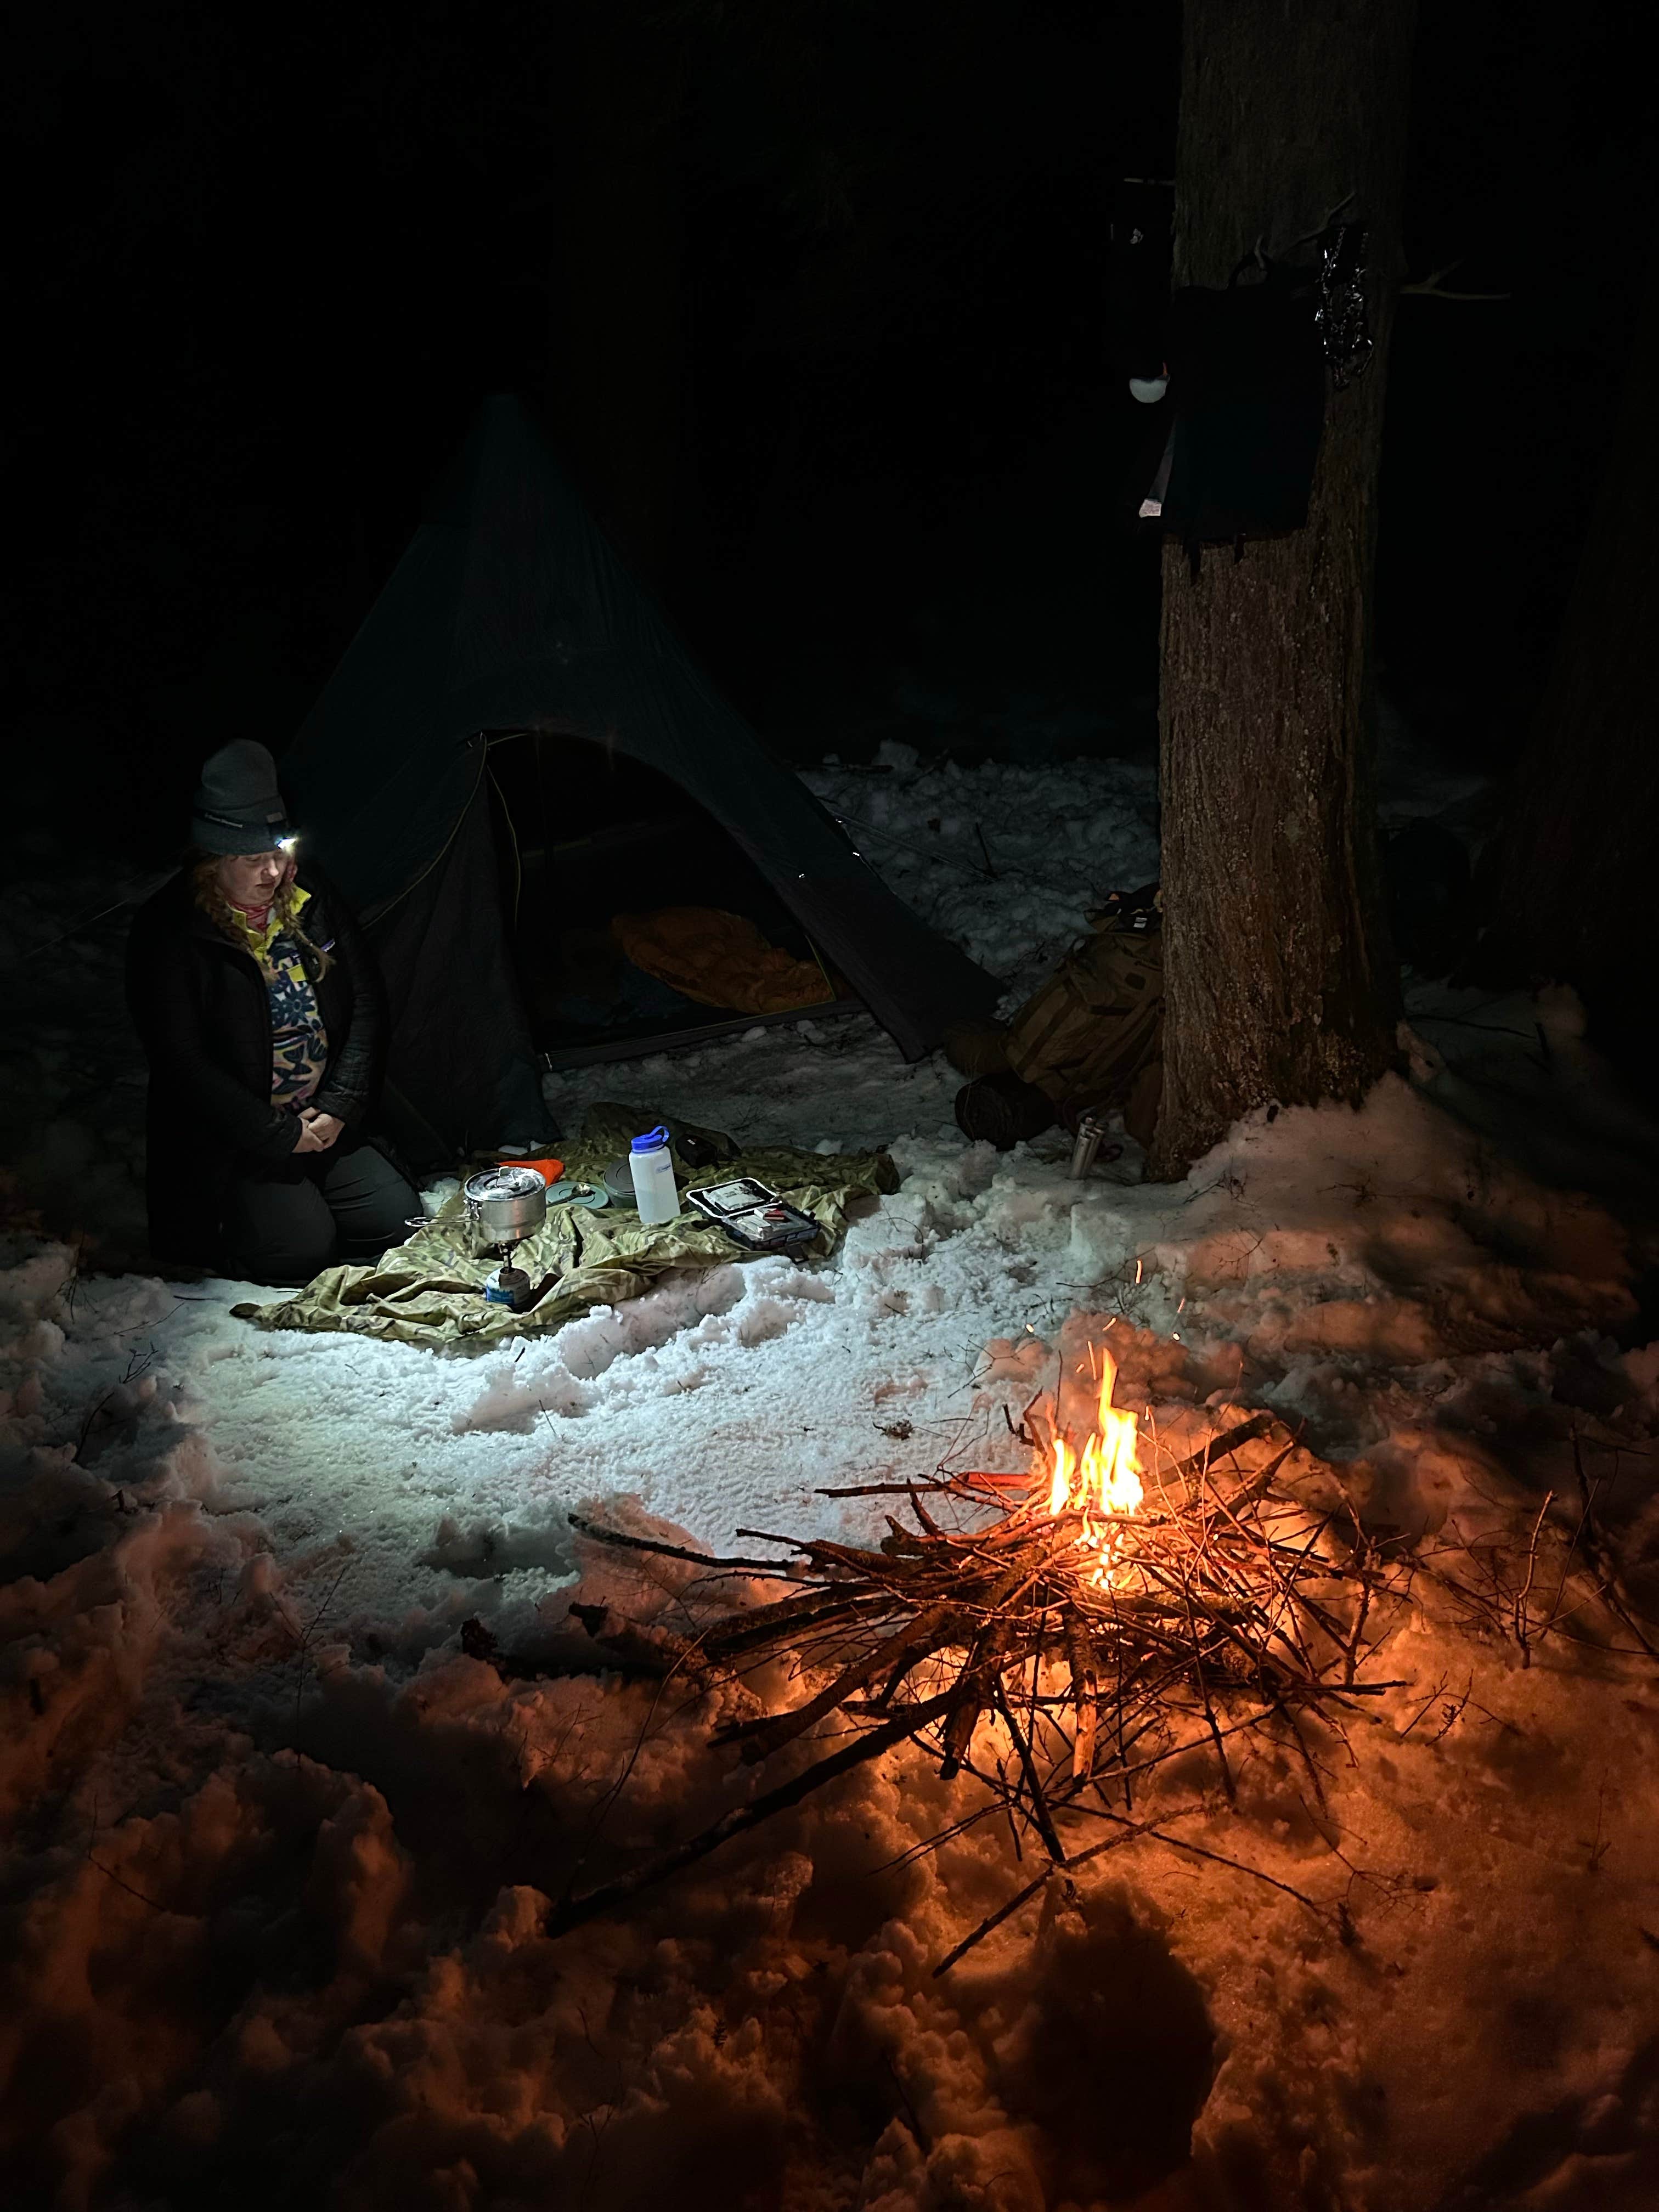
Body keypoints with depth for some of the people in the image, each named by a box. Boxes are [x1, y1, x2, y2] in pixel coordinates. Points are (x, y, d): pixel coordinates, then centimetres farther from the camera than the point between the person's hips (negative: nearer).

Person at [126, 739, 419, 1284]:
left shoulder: (310, 899, 2)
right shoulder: (169, 931, -15)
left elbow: (367, 1005, 6)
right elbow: (181, 1061, -17)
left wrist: (339, 1107, -5)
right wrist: (279, 1135, -16)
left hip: (324, 1123, 6)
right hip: (226, 1145, -5)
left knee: (396, 1220, -8)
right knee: (301, 1249, -21)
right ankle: (192, 1235, 8)